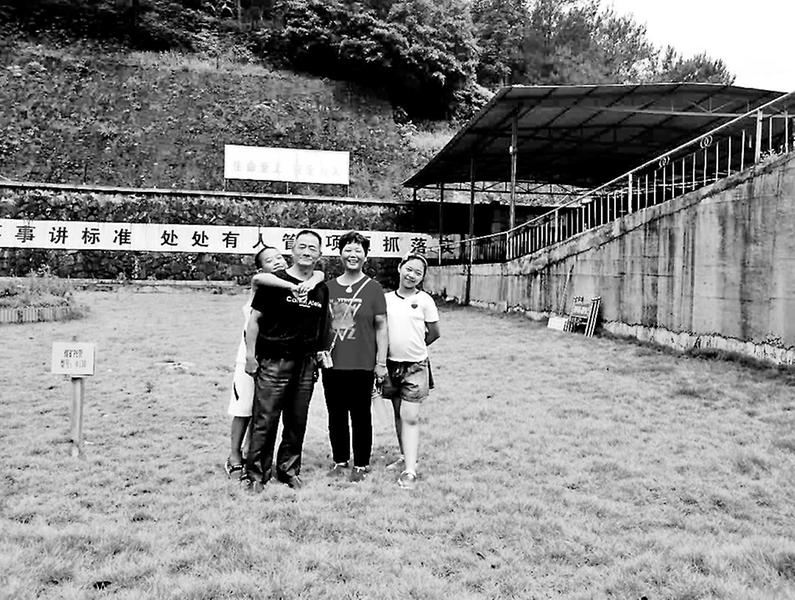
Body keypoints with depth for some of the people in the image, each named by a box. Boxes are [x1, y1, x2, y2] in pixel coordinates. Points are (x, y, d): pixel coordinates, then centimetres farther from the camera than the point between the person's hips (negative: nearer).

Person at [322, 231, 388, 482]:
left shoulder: (373, 288, -2)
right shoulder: (328, 287, 8)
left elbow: (381, 326, -2)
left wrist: (381, 362, -6)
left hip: (362, 365, -3)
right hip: (332, 364, 4)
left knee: (361, 416, 5)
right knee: (336, 415, 12)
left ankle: (361, 464, 19)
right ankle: (340, 460, 27)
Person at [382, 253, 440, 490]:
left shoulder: (424, 301, -5)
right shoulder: (386, 299, 2)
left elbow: (434, 333, 3)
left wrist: (414, 348, 8)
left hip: (415, 366, -3)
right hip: (392, 364, 4)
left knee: (410, 417, -7)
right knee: (399, 414, 15)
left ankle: (410, 471, -7)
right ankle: (406, 457, 31)